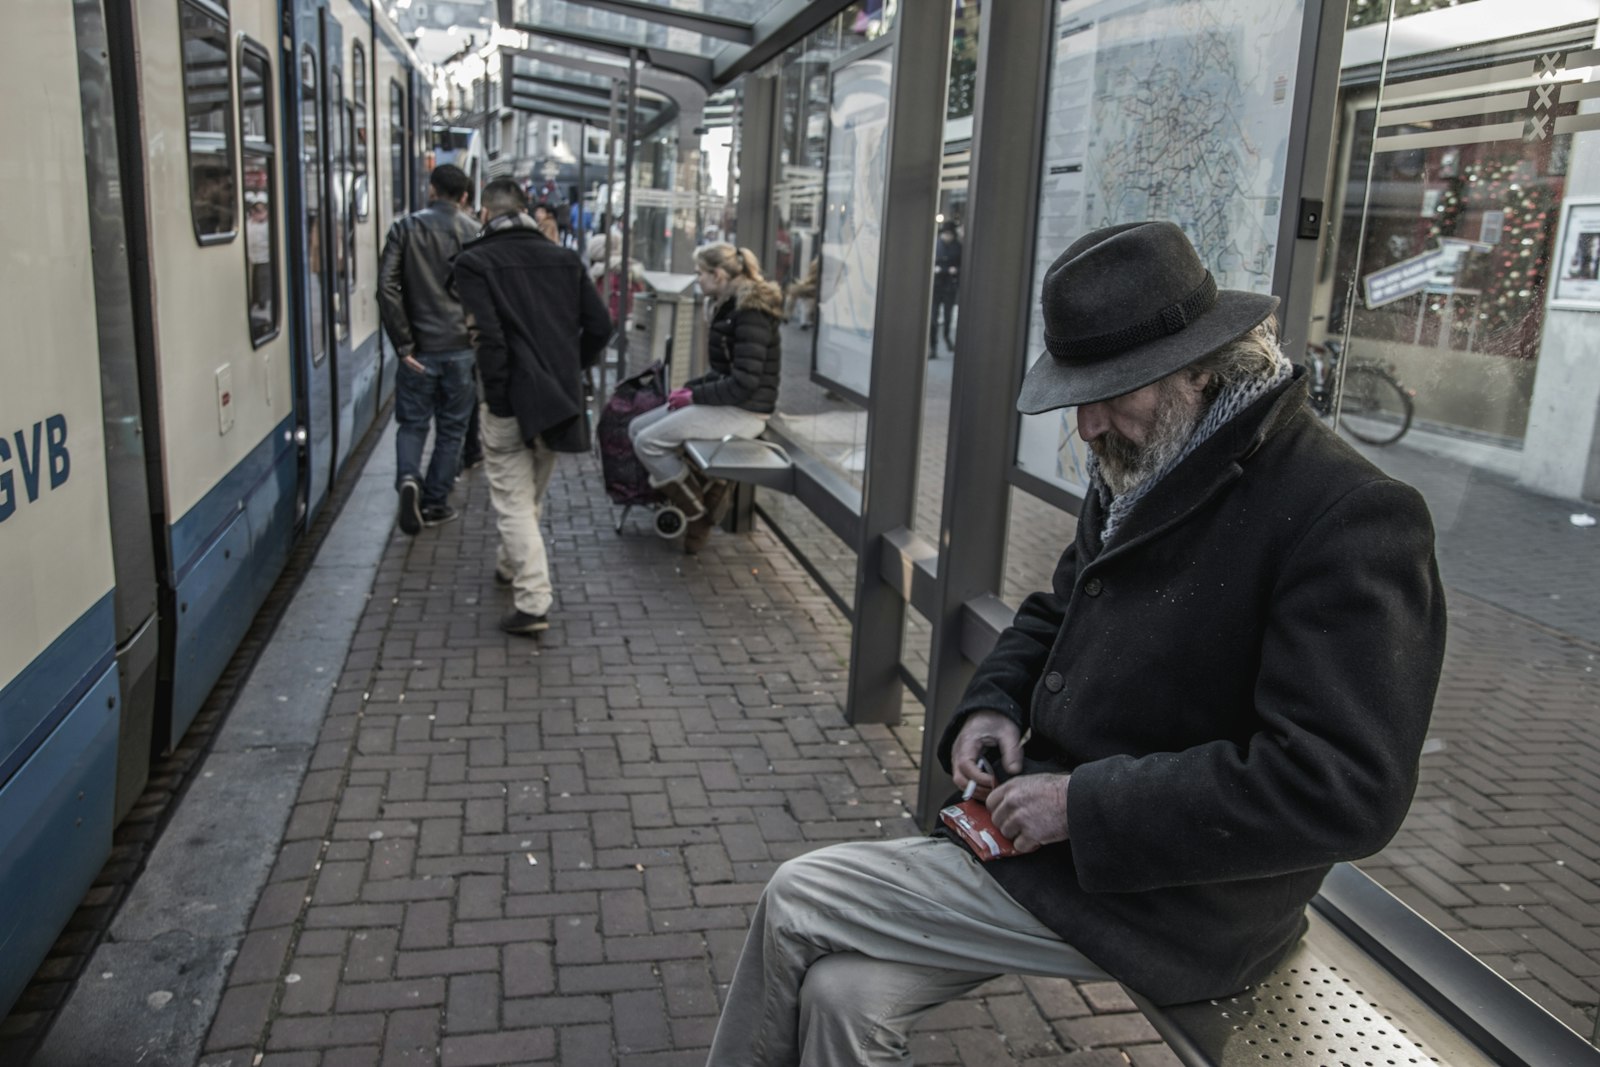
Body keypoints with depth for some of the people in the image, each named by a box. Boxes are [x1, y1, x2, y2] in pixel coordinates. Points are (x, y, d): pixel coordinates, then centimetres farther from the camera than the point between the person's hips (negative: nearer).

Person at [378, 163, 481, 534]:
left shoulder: (405, 228, -1)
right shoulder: (474, 232, -1)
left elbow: (387, 287, -9)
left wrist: (403, 344, -6)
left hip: (420, 347, 0)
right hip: (461, 347, 0)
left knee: (413, 422, 12)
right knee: (450, 427, 11)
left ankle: (408, 479, -14)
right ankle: (435, 502, 15)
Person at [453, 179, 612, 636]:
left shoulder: (475, 261, -8)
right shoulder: (564, 257, 6)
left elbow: (489, 336, -19)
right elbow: (600, 325, 4)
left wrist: (496, 395, -11)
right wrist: (569, 371, 13)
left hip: (510, 401, -5)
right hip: (559, 399, 5)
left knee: (513, 502, 2)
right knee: (531, 495, 23)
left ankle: (533, 601, -5)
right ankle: (513, 566, 42)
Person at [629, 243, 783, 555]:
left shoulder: (752, 314, -18)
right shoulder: (729, 307, 13)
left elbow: (745, 383, -23)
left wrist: (695, 396, -14)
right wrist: (690, 387, 6)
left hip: (744, 411, -10)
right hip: (726, 400, 10)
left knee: (648, 442, -14)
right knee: (637, 428, 6)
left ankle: (698, 514, -1)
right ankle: (709, 491, 3)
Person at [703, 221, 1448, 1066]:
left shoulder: (1352, 518, -21)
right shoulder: (1138, 470, 6)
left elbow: (1342, 785, -26)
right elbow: (1053, 613, 20)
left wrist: (1084, 803, -24)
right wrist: (992, 703, -1)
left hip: (1169, 908, -7)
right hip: (1062, 835, 7)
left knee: (795, 902, -8)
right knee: (842, 993, -6)